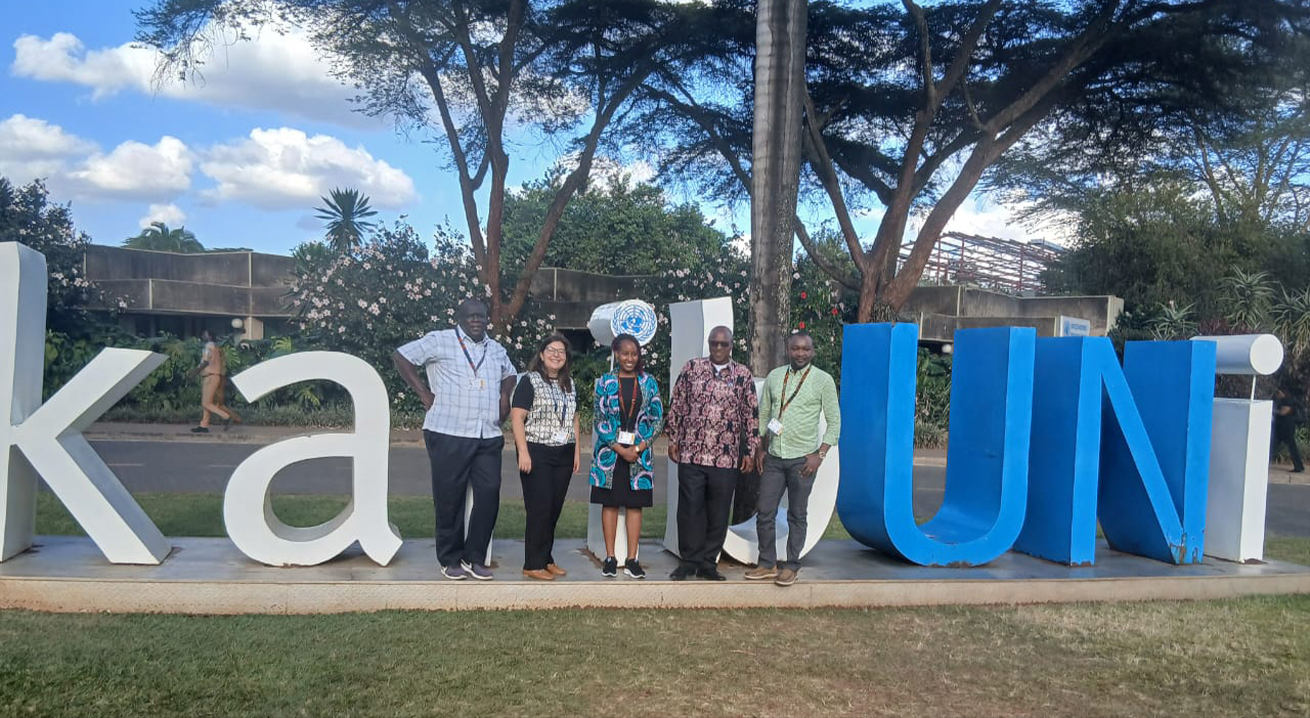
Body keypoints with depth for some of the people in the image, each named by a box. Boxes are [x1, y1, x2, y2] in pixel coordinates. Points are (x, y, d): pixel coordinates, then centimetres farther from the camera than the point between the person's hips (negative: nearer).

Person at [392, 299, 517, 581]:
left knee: (489, 494, -1)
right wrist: (424, 393, -5)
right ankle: (450, 560, 15)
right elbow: (401, 356, -1)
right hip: (449, 434, -5)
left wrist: (505, 395, 15)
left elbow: (510, 374, 36)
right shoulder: (440, 341, 1)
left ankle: (475, 558, 12)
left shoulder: (496, 349, 18)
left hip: (488, 437, 5)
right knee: (450, 497, 2)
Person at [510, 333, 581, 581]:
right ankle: (533, 564, 3)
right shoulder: (529, 381, -4)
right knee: (539, 508, -5)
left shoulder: (569, 384, 15)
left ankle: (546, 558, 18)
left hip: (563, 455, 6)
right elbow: (517, 417, -10)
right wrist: (523, 452, -17)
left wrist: (577, 451, 14)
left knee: (555, 509, 7)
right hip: (537, 454, -6)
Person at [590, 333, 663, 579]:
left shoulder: (648, 382, 5)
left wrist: (639, 447, -9)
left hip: (639, 451, 1)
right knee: (610, 503, 3)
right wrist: (619, 449, -11)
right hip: (609, 451, -1)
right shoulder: (605, 381, 2)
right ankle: (610, 558, 11)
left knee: (635, 504, 3)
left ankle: (632, 559, 9)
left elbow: (658, 418, 3)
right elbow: (600, 419, -2)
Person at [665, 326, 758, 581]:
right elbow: (676, 405, 8)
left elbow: (751, 414, 7)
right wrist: (673, 439, 6)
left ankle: (708, 562, 18)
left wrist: (750, 450, 4)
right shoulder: (691, 368, 5)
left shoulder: (743, 375, 5)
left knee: (718, 512, 6)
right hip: (691, 453, 0)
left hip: (726, 457, 1)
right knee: (689, 508, 2)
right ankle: (689, 560, 14)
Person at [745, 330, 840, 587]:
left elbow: (834, 422, -2)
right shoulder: (774, 377, 7)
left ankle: (791, 566, 17)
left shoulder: (823, 380, -3)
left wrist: (820, 454, -10)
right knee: (765, 513, 5)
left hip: (803, 459, -3)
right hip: (773, 457, 3)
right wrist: (760, 448, 8)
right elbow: (762, 415, 14)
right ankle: (767, 564, 18)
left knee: (797, 515, 5)